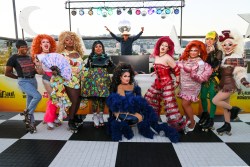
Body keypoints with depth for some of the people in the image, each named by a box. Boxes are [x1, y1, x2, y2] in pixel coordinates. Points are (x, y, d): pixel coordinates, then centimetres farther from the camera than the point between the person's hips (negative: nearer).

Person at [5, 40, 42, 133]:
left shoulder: (30, 57, 12)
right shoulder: (13, 58, -3)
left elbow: (34, 69, 21)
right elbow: (7, 73, -3)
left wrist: (34, 72, 1)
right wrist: (18, 77, 2)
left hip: (33, 80, 5)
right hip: (23, 82, -5)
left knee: (30, 102, 8)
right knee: (38, 96, -23)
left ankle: (30, 123, 18)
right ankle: (27, 113, 0)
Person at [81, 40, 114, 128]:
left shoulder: (106, 57, 11)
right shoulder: (91, 57, 10)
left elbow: (112, 67, 11)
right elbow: (86, 68, 12)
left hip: (103, 80, 1)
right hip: (93, 80, -1)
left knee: (102, 98, -2)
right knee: (94, 98, -7)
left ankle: (101, 115, 14)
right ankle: (95, 116, 5)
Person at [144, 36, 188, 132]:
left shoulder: (168, 58, -17)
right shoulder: (156, 56, 5)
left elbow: (177, 70, -12)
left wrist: (177, 82, -7)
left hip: (167, 83, -8)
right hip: (157, 82, 8)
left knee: (169, 104, -7)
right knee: (149, 99, 16)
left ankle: (179, 124, 10)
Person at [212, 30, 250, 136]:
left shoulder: (237, 58, -12)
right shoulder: (224, 57, 9)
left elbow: (240, 72, -18)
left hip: (230, 84, -8)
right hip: (224, 83, 8)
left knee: (215, 101, -14)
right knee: (224, 105, 12)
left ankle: (233, 109, 11)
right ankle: (227, 125, 25)